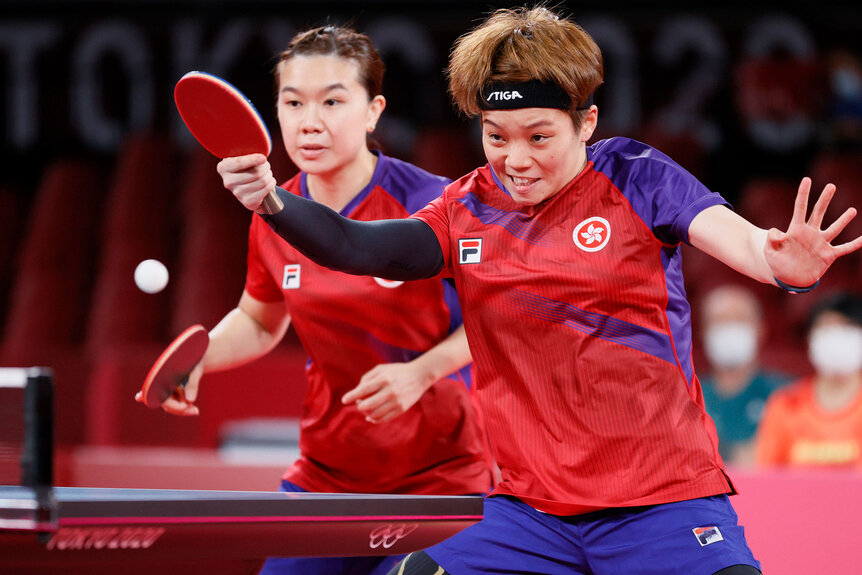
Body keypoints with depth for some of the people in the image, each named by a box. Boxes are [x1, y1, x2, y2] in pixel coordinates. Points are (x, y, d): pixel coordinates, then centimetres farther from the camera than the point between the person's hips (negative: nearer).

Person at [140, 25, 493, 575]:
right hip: (327, 475, 4)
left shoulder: (431, 204, -16)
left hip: (441, 475, -4)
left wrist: (422, 372, -20)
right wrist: (196, 360, 0)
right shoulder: (273, 219, -1)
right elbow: (259, 323, 18)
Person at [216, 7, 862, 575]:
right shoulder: (469, 210, 7)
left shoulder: (634, 177, -2)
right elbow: (361, 248, -3)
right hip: (530, 509, 3)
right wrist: (271, 199, -22)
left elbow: (731, 235, -16)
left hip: (665, 502, -3)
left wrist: (783, 263, -40)